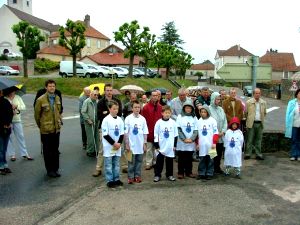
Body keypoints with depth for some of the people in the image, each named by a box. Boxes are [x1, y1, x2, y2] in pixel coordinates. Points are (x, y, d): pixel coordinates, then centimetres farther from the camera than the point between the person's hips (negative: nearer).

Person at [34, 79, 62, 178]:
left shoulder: (57, 98, 5)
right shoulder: (41, 100, -10)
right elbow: (37, 115, -1)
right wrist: (40, 125, 7)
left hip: (56, 128, 5)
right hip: (46, 129, -4)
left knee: (55, 150, 12)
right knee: (47, 151, 6)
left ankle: (55, 169, 22)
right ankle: (49, 170, 17)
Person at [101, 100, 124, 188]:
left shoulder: (120, 120, 3)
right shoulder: (106, 120, -11)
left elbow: (122, 133, 6)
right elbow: (105, 135, -13)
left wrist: (119, 143, -7)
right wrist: (114, 143, -14)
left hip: (118, 146, 5)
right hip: (108, 146, -4)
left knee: (116, 164, 13)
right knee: (108, 164, 3)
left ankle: (116, 179, 23)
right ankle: (109, 180, 12)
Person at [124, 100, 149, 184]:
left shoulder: (142, 119, 2)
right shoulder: (128, 119, -6)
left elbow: (145, 133, 6)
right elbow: (126, 133, -5)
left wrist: (145, 144, 4)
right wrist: (127, 144, -6)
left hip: (140, 145, 3)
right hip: (131, 145, -3)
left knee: (139, 161, 11)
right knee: (131, 162, 5)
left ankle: (138, 176, 23)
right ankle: (131, 177, 16)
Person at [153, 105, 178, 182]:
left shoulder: (173, 122, 1)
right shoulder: (159, 122, -6)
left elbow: (175, 135, 7)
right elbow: (156, 135, -3)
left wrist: (175, 145, 5)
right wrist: (156, 146, -6)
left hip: (170, 147, 2)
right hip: (161, 147, -2)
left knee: (169, 161, 11)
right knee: (159, 161, 5)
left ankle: (169, 175, 24)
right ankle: (157, 175, 16)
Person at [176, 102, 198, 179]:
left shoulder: (194, 117, 8)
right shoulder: (180, 117, 2)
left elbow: (196, 130, 5)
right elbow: (178, 129, -4)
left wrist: (192, 139, -9)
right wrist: (184, 139, -12)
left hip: (191, 142, 2)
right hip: (181, 142, -2)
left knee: (189, 158, 8)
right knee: (181, 158, 3)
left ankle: (189, 172, 18)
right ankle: (180, 172, 10)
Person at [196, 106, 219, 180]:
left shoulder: (212, 120, -2)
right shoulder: (199, 121, 7)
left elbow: (215, 132, -3)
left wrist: (214, 143, -8)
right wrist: (197, 143, 10)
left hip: (210, 144, -3)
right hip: (202, 144, 3)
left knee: (210, 159, 4)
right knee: (202, 159, 8)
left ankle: (209, 174, 13)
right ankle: (201, 174, 16)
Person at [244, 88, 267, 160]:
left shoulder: (263, 103, 8)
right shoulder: (249, 102, -2)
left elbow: (265, 113, 19)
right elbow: (246, 112, 5)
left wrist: (261, 118, 12)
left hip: (260, 124, 3)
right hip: (251, 124, -3)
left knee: (258, 140, 8)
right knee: (249, 140, -1)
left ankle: (258, 154, 15)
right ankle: (247, 154, 6)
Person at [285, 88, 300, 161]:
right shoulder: (291, 103, -2)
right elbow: (288, 114, 0)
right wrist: (288, 125, -4)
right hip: (294, 125, -1)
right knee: (294, 141, 6)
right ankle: (293, 155, 14)